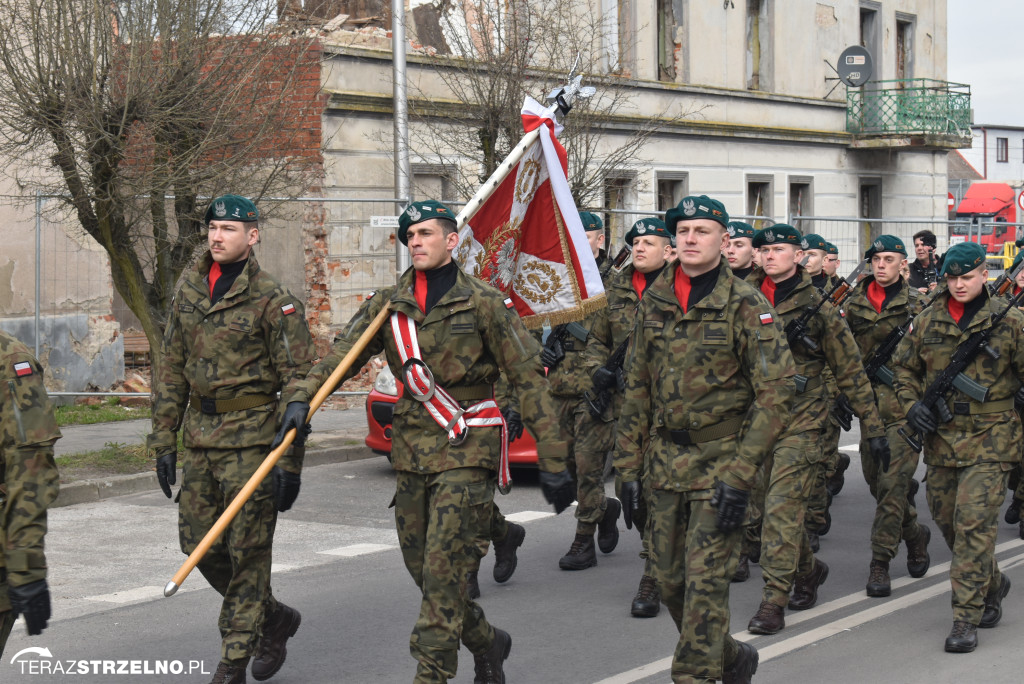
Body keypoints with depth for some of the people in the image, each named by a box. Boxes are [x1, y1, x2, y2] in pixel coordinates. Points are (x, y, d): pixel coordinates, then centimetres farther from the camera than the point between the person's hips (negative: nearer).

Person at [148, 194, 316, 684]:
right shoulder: (189, 293, 10)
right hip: (201, 439, 7)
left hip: (251, 439, -6)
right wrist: (165, 440, 9)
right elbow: (171, 369, 15)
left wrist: (290, 461, -15)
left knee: (247, 551, -2)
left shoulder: (272, 301, -9)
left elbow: (299, 382, -10)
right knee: (199, 542, 8)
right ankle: (274, 616, 28)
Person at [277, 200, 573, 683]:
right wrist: (302, 399, -18)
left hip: (466, 453, -5)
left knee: (444, 573, -11)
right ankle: (487, 644, 33)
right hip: (411, 452, 5)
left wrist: (553, 462, -9)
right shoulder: (388, 306, 8)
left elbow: (529, 380, -6)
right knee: (423, 573, 11)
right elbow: (341, 354, 1)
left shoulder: (484, 304, -5)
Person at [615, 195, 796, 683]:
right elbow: (637, 387, 14)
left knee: (706, 581, -8)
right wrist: (629, 463, 10)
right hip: (664, 460, 6)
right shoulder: (654, 302, 8)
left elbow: (775, 394, -12)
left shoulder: (746, 307, -9)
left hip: (721, 458, -5)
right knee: (669, 579, 10)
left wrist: (740, 474, -17)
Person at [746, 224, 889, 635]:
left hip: (800, 421, -5)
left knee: (782, 508, -12)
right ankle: (808, 570, 36)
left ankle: (773, 601, -9)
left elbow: (851, 373, 2)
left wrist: (873, 428, 1)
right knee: (776, 508, 12)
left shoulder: (818, 308, -3)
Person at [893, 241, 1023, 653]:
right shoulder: (928, 321, 6)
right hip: (941, 437, 5)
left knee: (974, 524, -13)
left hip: (990, 438, -4)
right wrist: (911, 405, 0)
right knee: (947, 522, 13)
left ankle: (966, 619, -8)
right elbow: (904, 367, 16)